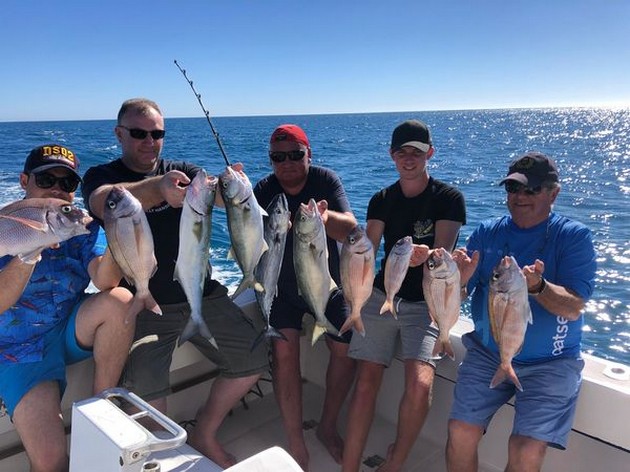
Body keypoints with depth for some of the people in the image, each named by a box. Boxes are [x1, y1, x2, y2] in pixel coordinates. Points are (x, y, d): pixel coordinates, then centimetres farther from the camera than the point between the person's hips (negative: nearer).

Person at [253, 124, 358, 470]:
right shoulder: (263, 191, -14)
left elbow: (350, 230, -28)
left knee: (346, 350, -2)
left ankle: (328, 426, 21)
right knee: (284, 351, -17)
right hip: (283, 287, -1)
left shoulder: (325, 180, -15)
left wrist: (325, 216, -50)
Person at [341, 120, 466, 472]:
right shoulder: (382, 200, 9)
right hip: (383, 295, 3)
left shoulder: (449, 198, -3)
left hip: (426, 303, -3)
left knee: (420, 384, -21)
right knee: (367, 380, -9)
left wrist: (425, 256, -38)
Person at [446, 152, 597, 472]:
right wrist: (459, 279, -25)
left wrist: (537, 286, -35)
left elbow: (574, 309, -15)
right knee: (460, 433, -12)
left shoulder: (574, 237, -5)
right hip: (487, 353, 3)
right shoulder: (487, 233, 3)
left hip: (551, 363, -2)